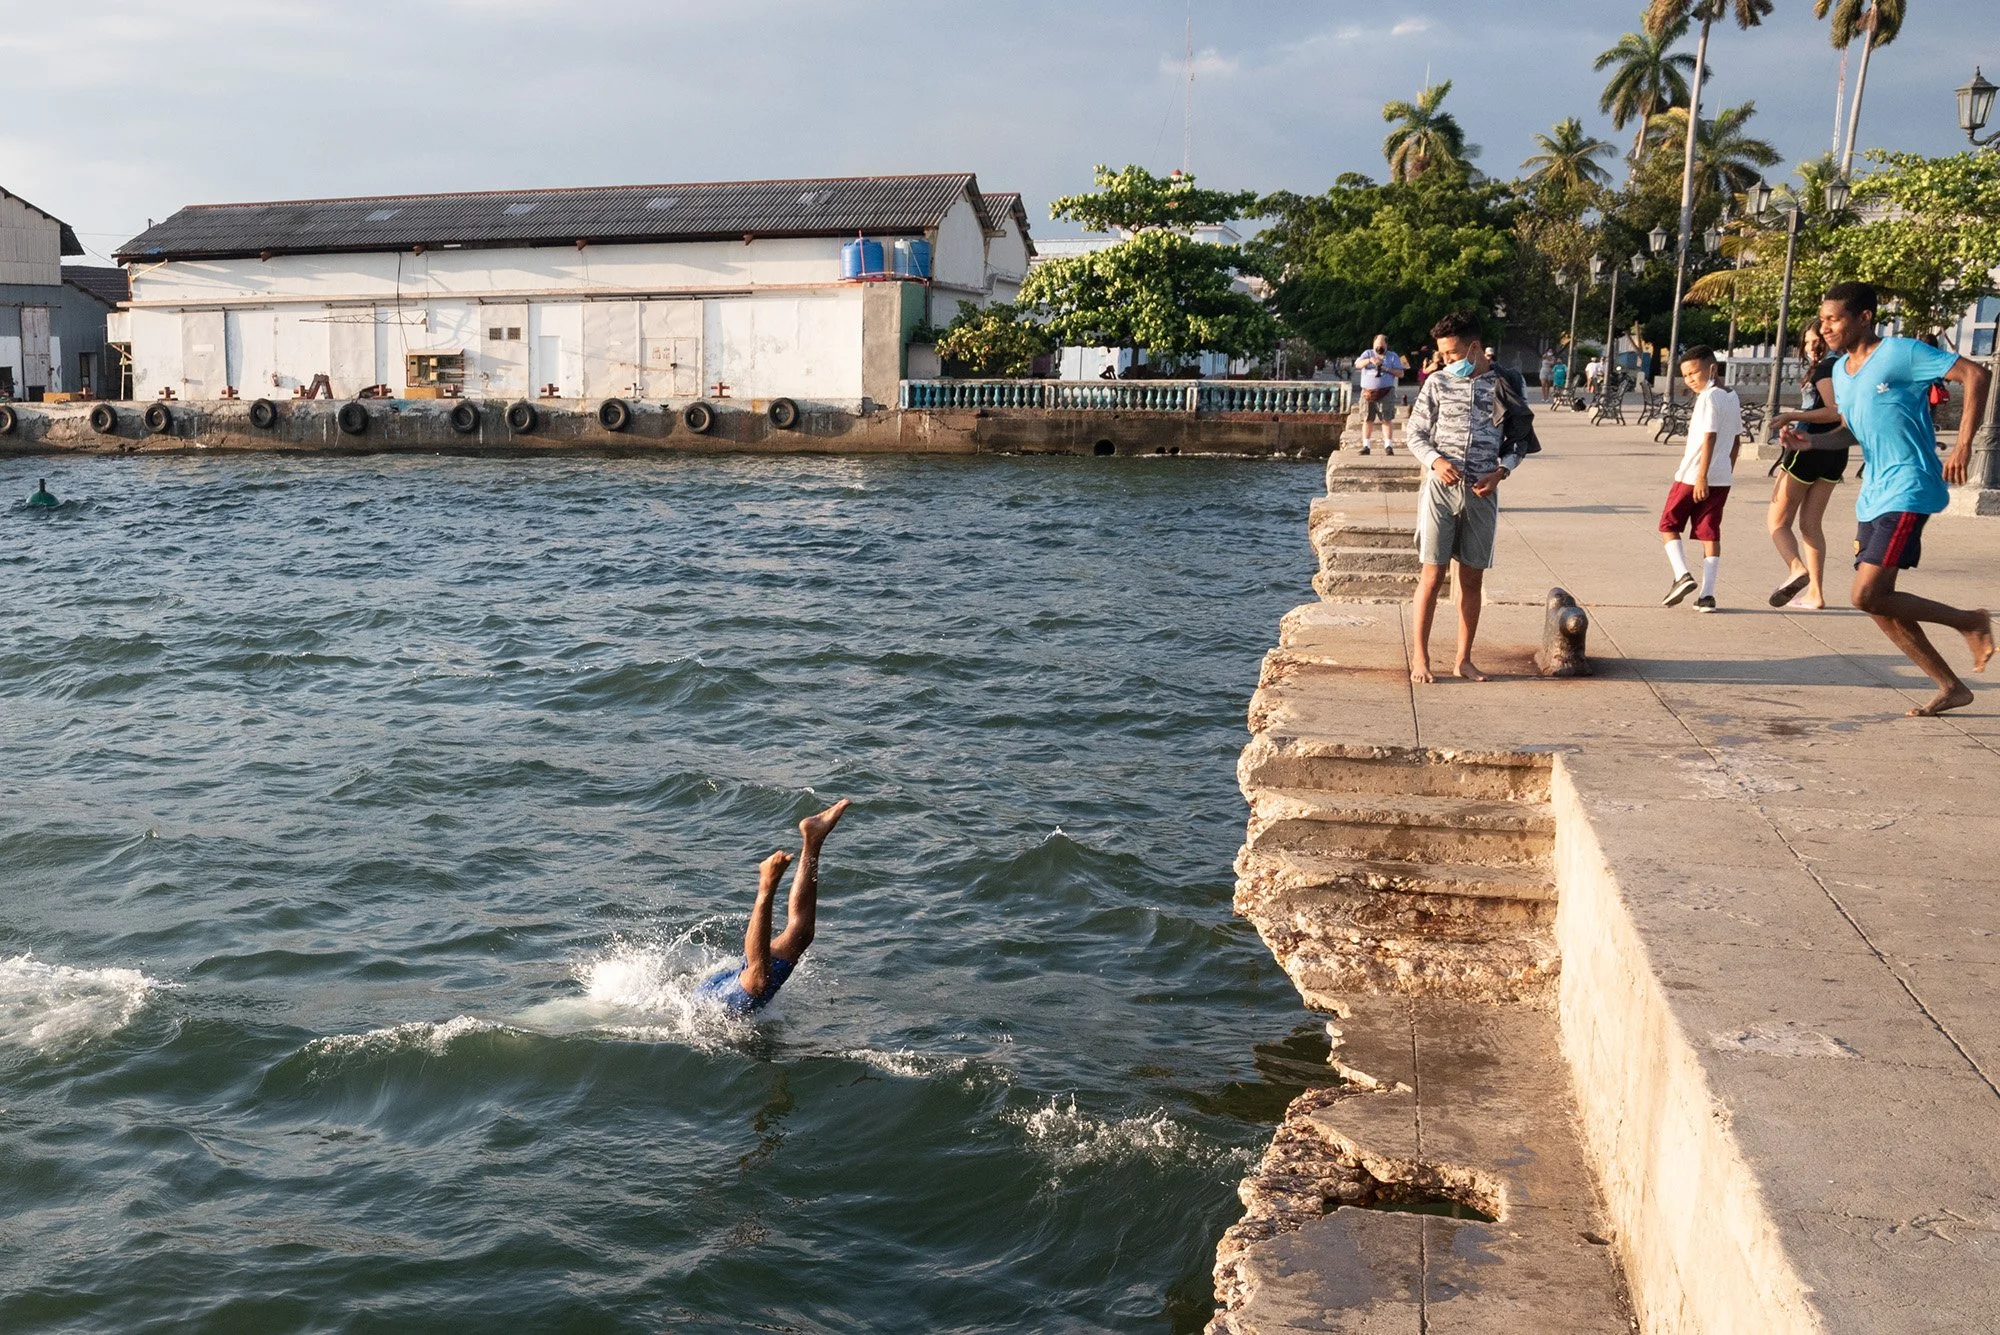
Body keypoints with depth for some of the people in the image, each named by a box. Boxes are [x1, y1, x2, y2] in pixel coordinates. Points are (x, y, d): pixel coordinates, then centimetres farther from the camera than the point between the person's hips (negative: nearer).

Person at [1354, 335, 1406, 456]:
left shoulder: (1393, 356, 12)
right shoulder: (1368, 354, 14)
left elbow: (1400, 373, 6)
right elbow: (1358, 364, -3)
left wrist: (1387, 369, -9)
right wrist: (1370, 360, -20)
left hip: (1386, 392, -1)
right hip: (1368, 392, 1)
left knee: (1387, 419, -9)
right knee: (1367, 419, -1)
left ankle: (1388, 446, -10)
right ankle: (1366, 445, 4)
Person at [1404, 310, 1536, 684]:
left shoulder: (1508, 385, 2)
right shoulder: (1438, 383, 0)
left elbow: (1520, 439, 8)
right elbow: (1414, 433, 4)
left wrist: (1501, 471, -8)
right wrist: (1436, 461, -14)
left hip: (1482, 492, 1)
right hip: (1441, 488, -1)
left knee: (1472, 579, 7)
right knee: (1433, 575, -3)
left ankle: (1463, 660, 16)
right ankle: (1420, 656, 7)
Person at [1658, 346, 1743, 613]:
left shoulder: (1708, 397, -13)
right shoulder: (1732, 397, 14)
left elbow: (1709, 437, -20)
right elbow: (1737, 440, 17)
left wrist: (1701, 476, -22)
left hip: (1694, 477, -8)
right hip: (1721, 478, 8)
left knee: (1669, 525, 7)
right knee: (1710, 533, 6)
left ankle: (1682, 575, -10)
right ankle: (1707, 595, 2)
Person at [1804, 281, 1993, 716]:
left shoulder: (1900, 353, -10)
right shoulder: (1840, 370, 13)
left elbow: (1976, 374, -13)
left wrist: (1963, 445, -20)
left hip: (1908, 491, -9)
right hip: (1872, 496, 9)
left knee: (1868, 596, -17)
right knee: (1880, 604, 7)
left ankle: (1970, 621, 6)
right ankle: (1951, 688, 19)